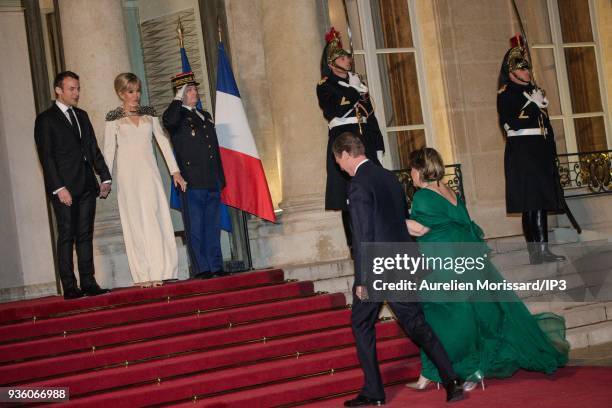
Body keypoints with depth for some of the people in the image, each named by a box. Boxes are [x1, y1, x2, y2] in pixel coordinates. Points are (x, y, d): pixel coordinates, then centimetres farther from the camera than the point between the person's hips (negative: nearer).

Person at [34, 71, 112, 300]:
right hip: (64, 189, -6)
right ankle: (69, 287, -1)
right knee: (66, 237, -3)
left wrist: (105, 177, 8)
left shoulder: (82, 116, 17)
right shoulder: (46, 120, -2)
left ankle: (88, 283, 9)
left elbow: (94, 149, 17)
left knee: (85, 236, 6)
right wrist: (59, 188, -16)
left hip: (87, 186, 6)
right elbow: (46, 157, -8)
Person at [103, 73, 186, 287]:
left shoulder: (149, 113, 10)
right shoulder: (113, 118, 2)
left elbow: (162, 140, 10)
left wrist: (175, 171, 5)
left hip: (149, 172, 2)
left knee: (155, 219, -2)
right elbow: (109, 149, 1)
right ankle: (143, 275, 2)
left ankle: (158, 272, 2)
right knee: (135, 222, 0)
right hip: (128, 175, -2)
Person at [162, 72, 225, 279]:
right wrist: (178, 99, -15)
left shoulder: (206, 116, 21)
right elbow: (169, 121, -28)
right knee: (195, 229, -2)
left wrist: (221, 179, 17)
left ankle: (216, 267, 16)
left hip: (212, 184, 6)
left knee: (213, 227, 10)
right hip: (192, 183, -6)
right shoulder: (177, 116, 0)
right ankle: (201, 269, 1)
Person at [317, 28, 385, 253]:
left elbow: (370, 114, 17)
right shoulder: (325, 86, 1)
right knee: (350, 194, -6)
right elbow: (333, 112, -15)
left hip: (365, 142, 6)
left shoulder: (357, 83, 19)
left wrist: (377, 146, 9)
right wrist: (354, 92, -9)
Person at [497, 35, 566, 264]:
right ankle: (536, 252, -9)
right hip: (522, 153, -8)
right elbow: (513, 123, -16)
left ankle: (542, 250, 9)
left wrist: (551, 150, 14)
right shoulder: (505, 95, -3)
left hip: (541, 152, 8)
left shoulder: (534, 92, 20)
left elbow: (546, 123, 21)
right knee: (530, 203, -10)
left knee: (542, 201, 6)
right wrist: (535, 105, -11)